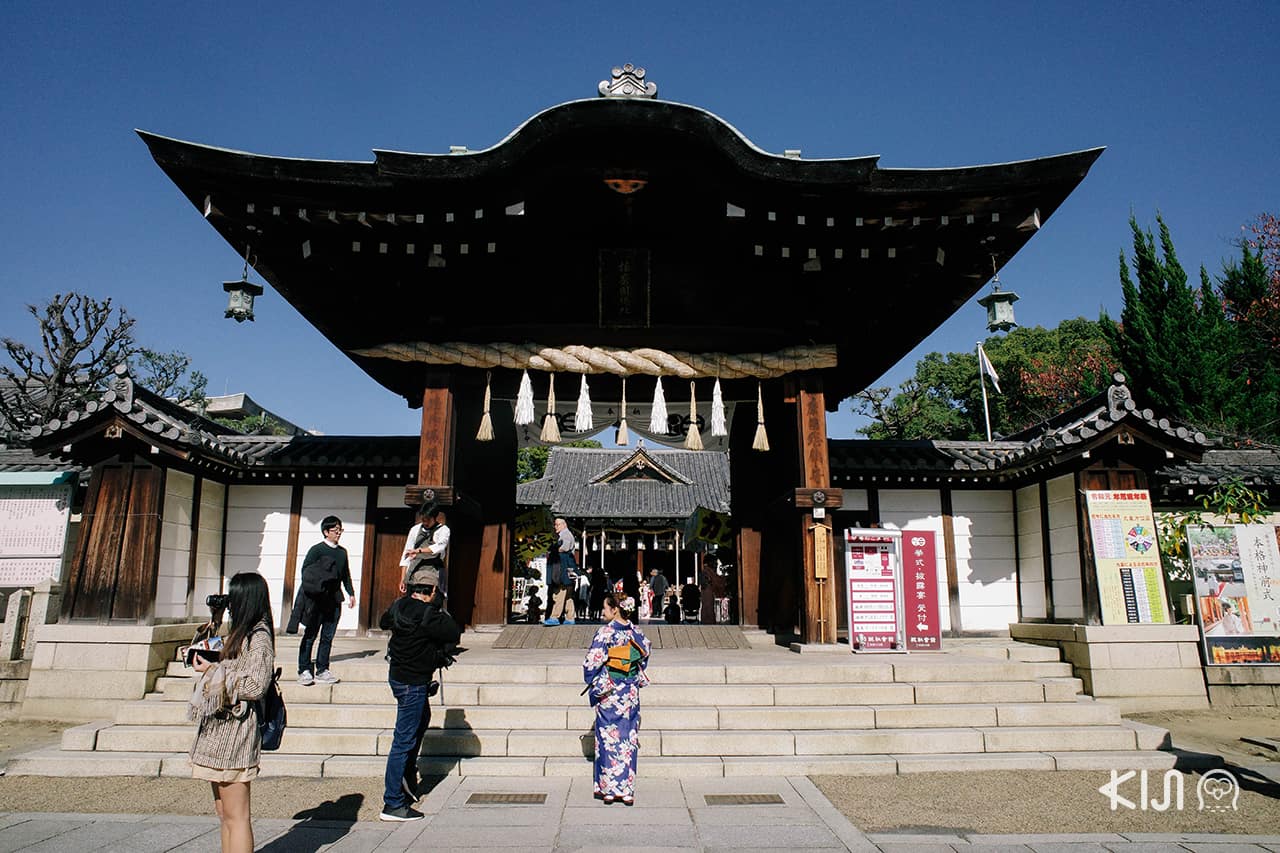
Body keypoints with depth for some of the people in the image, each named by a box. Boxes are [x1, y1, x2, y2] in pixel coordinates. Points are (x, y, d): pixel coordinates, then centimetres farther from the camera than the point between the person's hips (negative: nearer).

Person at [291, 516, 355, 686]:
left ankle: (322, 670, 13)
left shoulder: (342, 552, 14)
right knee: (310, 635, 1)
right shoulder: (317, 550, -4)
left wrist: (351, 593, 17)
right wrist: (314, 588, -16)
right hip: (316, 600, -5)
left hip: (334, 600, 5)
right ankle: (304, 670, 8)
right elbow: (305, 571, -8)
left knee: (328, 636, 6)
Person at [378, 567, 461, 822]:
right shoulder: (427, 616, -26)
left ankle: (408, 777, 41)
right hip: (413, 683, -10)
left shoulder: (399, 606, 1)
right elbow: (454, 633, -20)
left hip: (398, 674, 10)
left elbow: (383, 622, 20)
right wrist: (440, 610, -8)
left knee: (422, 719, 30)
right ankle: (393, 804, 2)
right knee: (404, 740, -4)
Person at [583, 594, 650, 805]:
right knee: (628, 739, 9)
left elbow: (592, 661, -17)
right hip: (631, 692, 5)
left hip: (609, 693, -5)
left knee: (609, 739, 5)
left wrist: (594, 683, -2)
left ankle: (609, 789, 11)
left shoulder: (606, 632, -15)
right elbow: (645, 655, 13)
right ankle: (627, 791, 13)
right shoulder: (635, 632, 1)